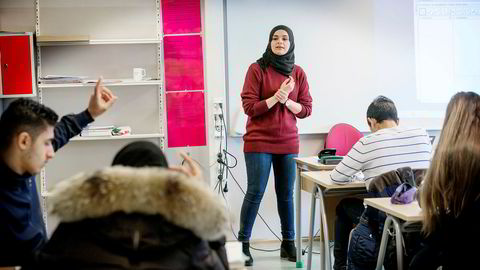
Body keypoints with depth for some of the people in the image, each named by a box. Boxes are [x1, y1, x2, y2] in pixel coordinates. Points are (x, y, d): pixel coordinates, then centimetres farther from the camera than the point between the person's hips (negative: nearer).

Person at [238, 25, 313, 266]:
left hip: (288, 142, 3)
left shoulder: (298, 73, 6)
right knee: (255, 192, -5)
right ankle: (243, 243, 5)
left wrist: (286, 101, -11)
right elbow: (249, 107, -9)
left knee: (286, 194, 7)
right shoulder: (257, 69, -4)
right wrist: (277, 96, -17)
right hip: (259, 141, -3)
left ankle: (288, 243, 18)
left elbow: (306, 109, 5)